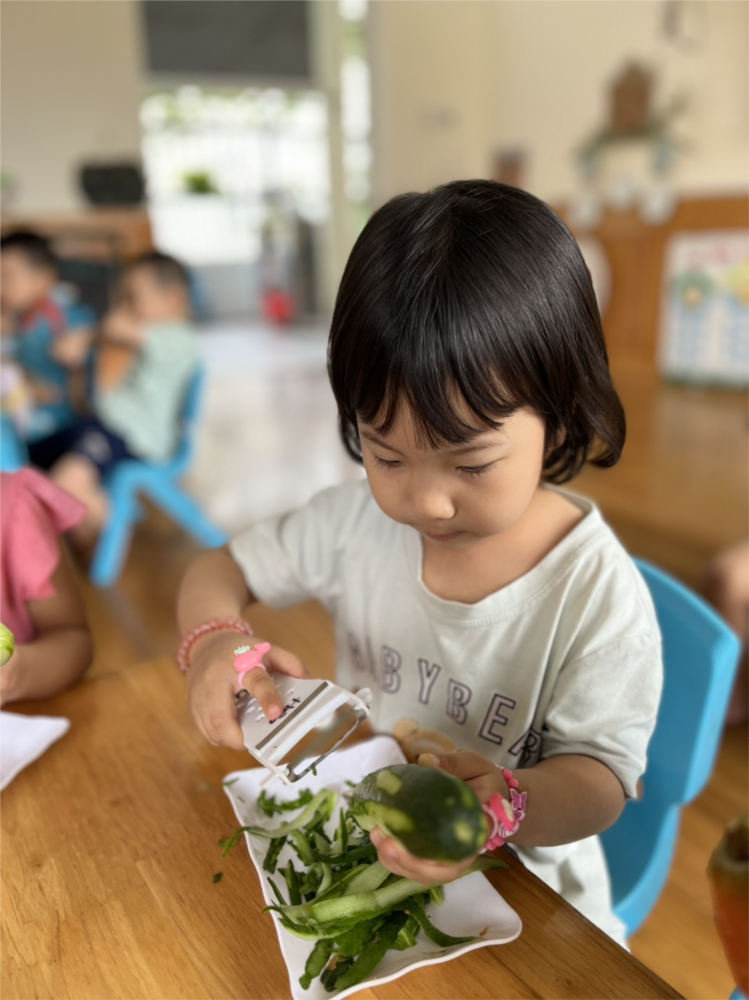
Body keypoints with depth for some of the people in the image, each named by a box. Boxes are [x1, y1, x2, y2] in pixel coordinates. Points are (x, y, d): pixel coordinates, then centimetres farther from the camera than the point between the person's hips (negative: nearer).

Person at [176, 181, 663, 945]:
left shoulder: (596, 593, -21)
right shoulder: (357, 522, -10)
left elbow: (600, 775, -16)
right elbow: (220, 571, 1)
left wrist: (510, 805, -39)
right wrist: (213, 640, -22)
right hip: (354, 840, 4)